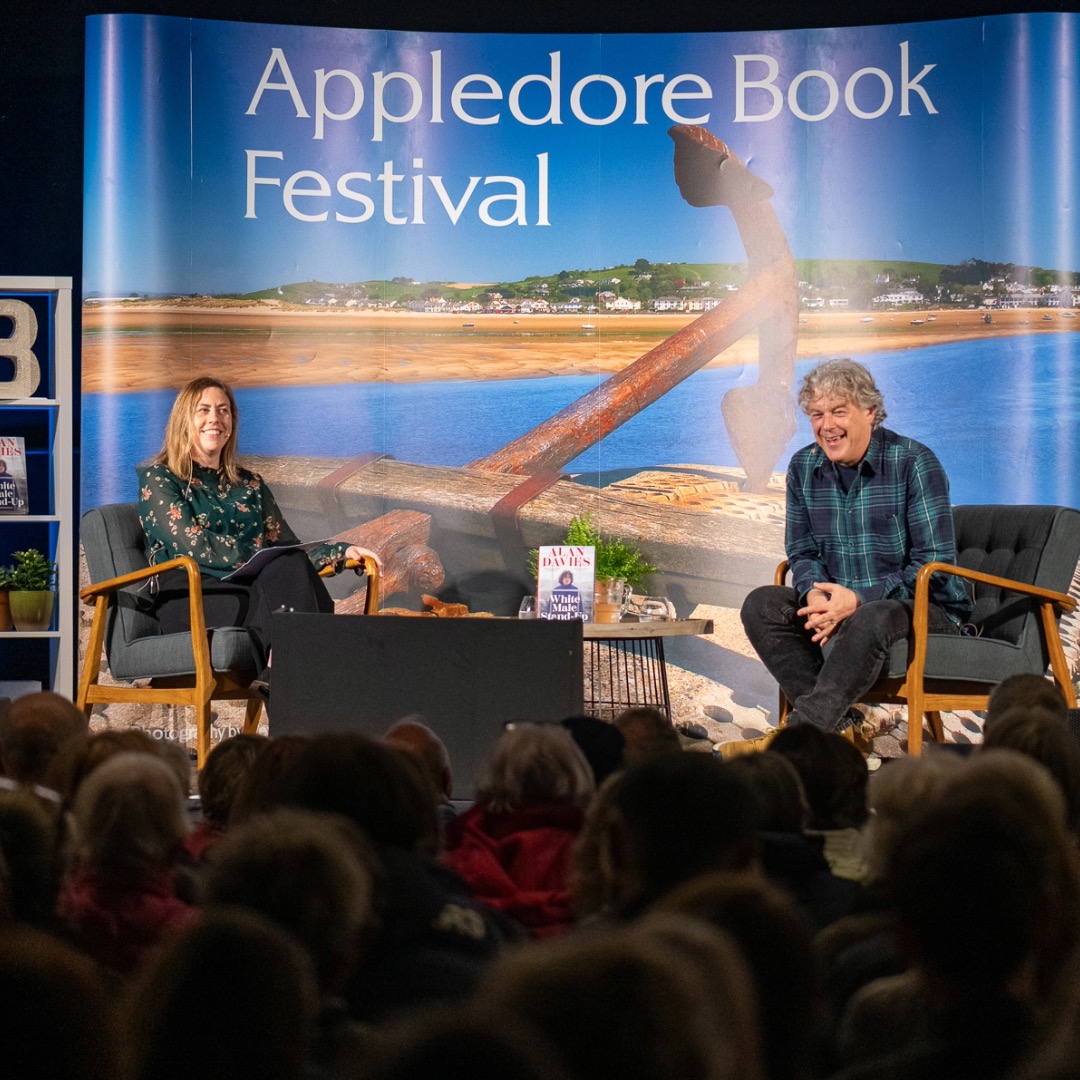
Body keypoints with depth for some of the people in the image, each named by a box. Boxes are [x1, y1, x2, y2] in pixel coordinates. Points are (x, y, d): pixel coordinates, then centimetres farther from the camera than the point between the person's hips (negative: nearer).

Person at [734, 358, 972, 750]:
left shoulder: (913, 463, -12)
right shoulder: (804, 467, 6)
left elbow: (936, 565, -15)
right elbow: (802, 552, 11)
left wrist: (859, 599, -26)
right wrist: (815, 593, -15)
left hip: (927, 610, -6)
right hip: (841, 603, 6)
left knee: (871, 619, -39)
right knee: (761, 605, -17)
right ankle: (839, 724, -27)